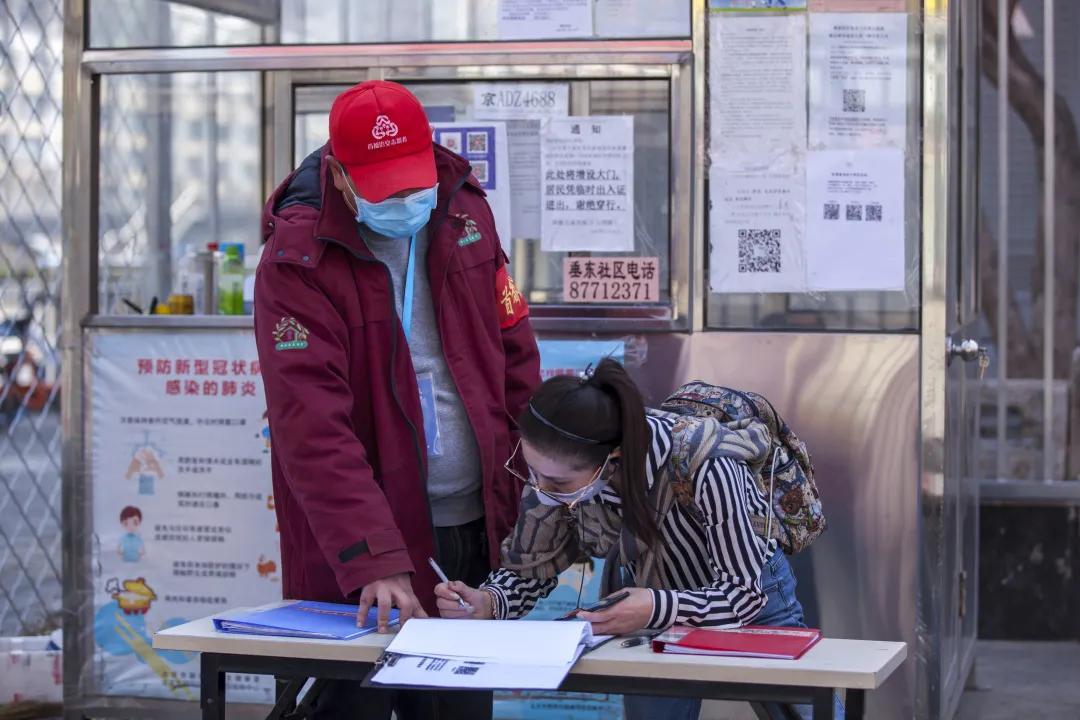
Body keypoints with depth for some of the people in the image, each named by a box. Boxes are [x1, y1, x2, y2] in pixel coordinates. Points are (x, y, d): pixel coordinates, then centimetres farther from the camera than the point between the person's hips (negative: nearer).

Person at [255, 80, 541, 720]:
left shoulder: (466, 214, 4)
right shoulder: (298, 259, -13)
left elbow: (516, 359, 12)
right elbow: (312, 426, -22)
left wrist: (529, 493, 4)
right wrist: (375, 559, -30)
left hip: (477, 530, 5)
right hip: (359, 553, -5)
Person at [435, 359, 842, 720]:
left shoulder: (703, 465, -40)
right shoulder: (558, 468, -27)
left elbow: (745, 593, -31)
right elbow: (530, 569, -13)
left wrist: (657, 609, -47)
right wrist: (487, 602, -35)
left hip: (752, 598, -3)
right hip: (648, 601, 3)